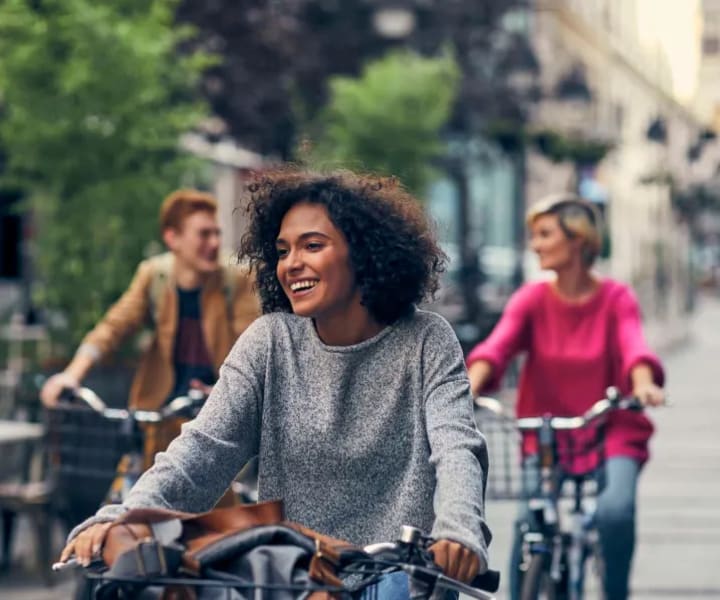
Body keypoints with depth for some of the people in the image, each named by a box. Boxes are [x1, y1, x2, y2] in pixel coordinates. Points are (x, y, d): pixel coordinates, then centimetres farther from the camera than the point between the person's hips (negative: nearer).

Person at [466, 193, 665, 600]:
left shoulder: (616, 299, -5)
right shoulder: (532, 299, -2)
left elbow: (634, 346, -24)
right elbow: (498, 345, -19)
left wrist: (643, 384, -47)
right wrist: (469, 387, -39)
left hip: (613, 436, -1)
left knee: (616, 512, -27)